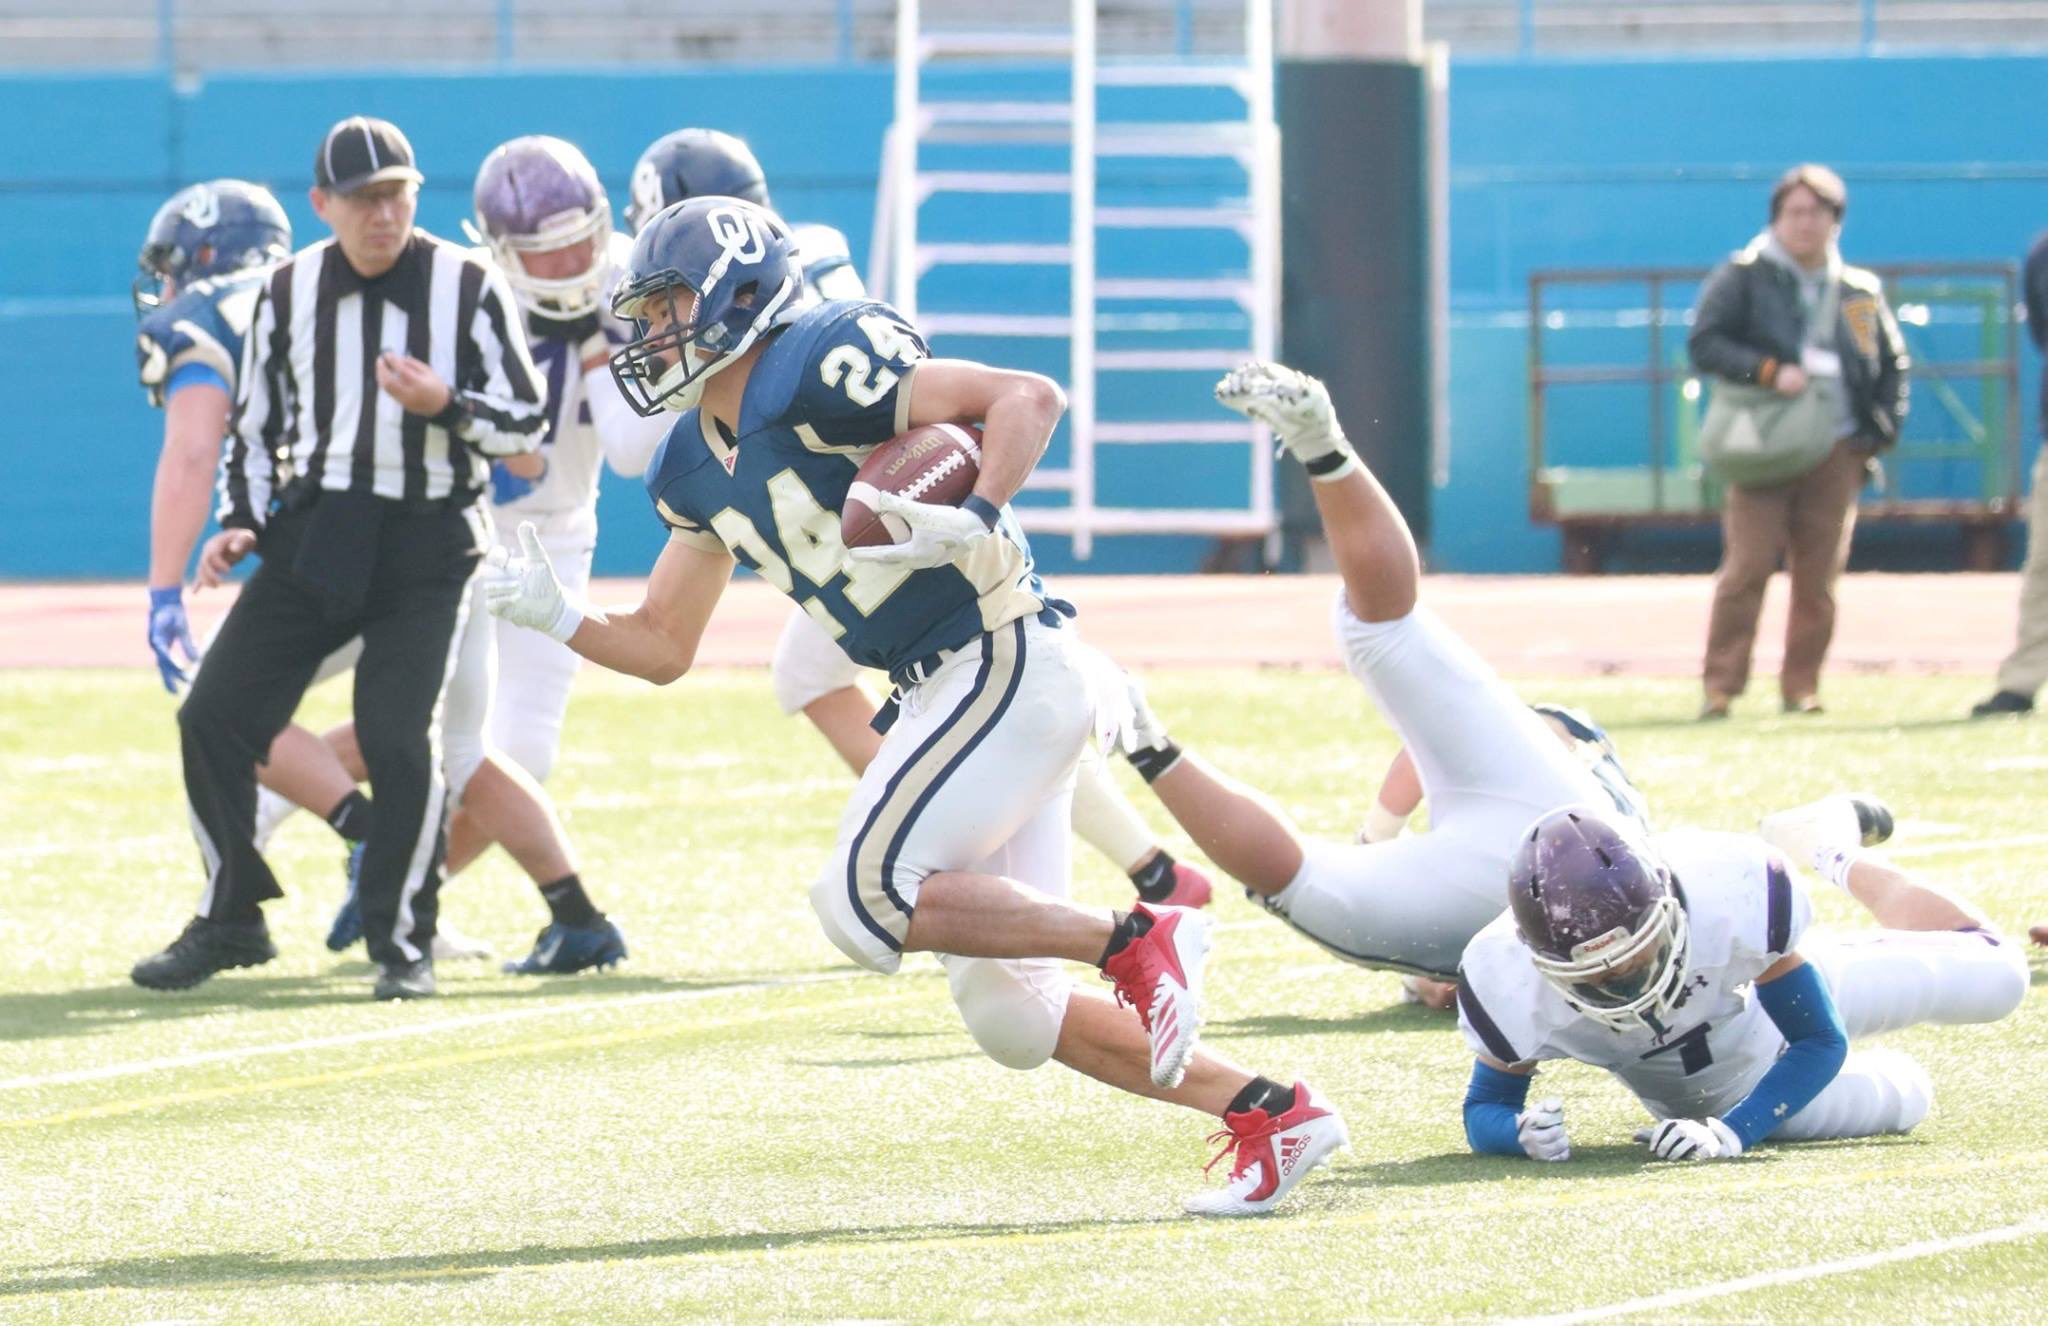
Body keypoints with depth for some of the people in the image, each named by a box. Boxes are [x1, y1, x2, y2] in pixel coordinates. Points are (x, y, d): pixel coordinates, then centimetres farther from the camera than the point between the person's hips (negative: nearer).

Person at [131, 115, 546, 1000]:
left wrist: (445, 405, -20)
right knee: (213, 719, -2)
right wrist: (243, 522, 1)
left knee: (400, 738, -14)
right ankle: (230, 920, 15)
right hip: (312, 536, 4)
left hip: (426, 545, -4)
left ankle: (403, 939, 3)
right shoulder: (290, 291, 4)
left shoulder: (468, 287, -5)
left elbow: (525, 425, -2)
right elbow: (256, 423, 14)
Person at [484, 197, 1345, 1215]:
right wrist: (558, 620, 1)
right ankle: (1271, 1115, 11)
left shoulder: (814, 372, -14)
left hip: (1002, 663, -9)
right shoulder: (698, 467, 13)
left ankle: (1133, 940, -12)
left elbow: (1029, 397, -18)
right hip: (947, 694, 9)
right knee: (1007, 1016, 7)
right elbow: (662, 647, 18)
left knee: (867, 900, -19)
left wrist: (975, 520, -33)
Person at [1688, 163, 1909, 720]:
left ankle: (1801, 686, 8)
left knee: (1819, 577, 1)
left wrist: (1878, 433, 7)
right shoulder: (1744, 277, 5)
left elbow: (1893, 366, 22)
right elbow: (1705, 343, -4)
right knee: (1747, 566, -11)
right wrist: (1771, 372, -16)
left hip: (1837, 453, 3)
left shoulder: (1861, 292, 15)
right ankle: (1720, 685, -8)